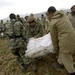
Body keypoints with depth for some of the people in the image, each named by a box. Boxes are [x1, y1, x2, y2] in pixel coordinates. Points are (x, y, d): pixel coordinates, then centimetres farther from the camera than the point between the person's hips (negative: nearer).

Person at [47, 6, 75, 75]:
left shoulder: (52, 23, -12)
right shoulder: (64, 15, 7)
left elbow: (54, 37, -3)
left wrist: (55, 48, 10)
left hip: (65, 41, -8)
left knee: (66, 58, 11)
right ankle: (60, 61, 51)